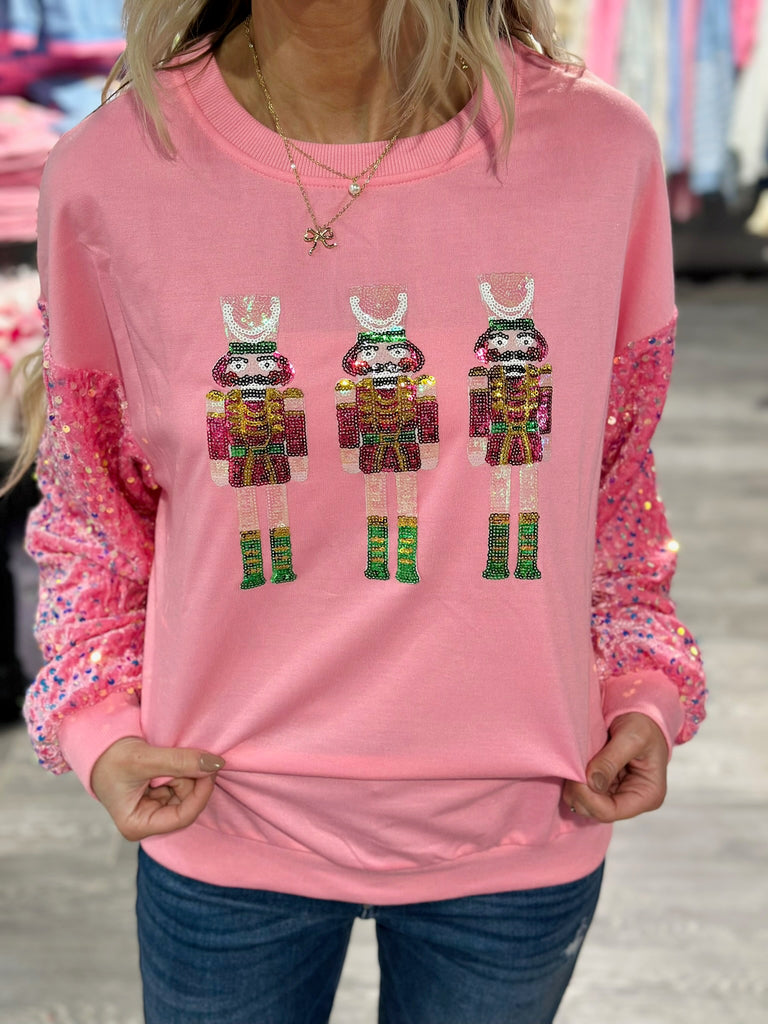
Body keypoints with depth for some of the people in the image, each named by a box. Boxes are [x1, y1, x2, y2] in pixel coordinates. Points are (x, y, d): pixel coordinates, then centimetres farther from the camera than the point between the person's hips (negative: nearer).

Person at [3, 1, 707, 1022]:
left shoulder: (603, 149, -10)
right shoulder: (108, 174, -12)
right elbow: (90, 505, 3)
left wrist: (644, 690, -2)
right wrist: (98, 719, -7)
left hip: (523, 825, 1)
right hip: (226, 821, 0)